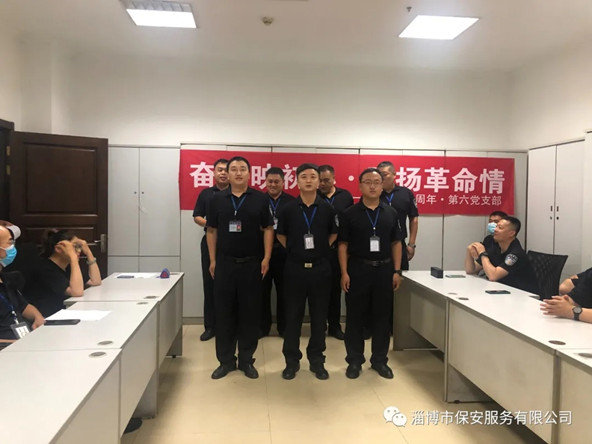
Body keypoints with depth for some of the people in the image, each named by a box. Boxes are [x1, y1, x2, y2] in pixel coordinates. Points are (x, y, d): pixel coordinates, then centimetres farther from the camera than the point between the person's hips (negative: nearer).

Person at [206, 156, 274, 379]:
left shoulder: (260, 199, 0)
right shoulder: (217, 199, 4)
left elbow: (268, 229, 1)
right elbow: (212, 231, 7)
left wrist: (266, 258, -6)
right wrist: (212, 260, 3)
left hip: (252, 264, -1)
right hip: (224, 263, 1)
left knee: (250, 313, 6)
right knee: (224, 313, 6)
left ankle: (247, 360, 20)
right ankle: (226, 361, 20)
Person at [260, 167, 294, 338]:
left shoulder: (291, 202, 2)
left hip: (284, 252, 0)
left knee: (284, 291, 9)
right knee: (263, 291, 8)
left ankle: (284, 326, 23)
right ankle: (263, 326, 21)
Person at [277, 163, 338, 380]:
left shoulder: (327, 209, 1)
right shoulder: (288, 208, -1)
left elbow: (334, 234, 15)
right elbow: (281, 235, 12)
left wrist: (321, 249, 8)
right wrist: (295, 250, 8)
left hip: (320, 268, 1)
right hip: (295, 268, 0)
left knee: (319, 315, 8)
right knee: (293, 315, 6)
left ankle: (317, 360, 22)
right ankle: (292, 360, 19)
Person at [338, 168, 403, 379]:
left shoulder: (390, 213, 5)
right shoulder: (350, 214, -1)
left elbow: (396, 243, 8)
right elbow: (343, 245, -2)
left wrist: (397, 271, 2)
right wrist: (344, 272, -8)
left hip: (384, 269, 2)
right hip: (358, 269, -2)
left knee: (382, 316, 9)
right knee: (355, 317, 6)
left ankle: (380, 360, 24)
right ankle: (354, 360, 19)